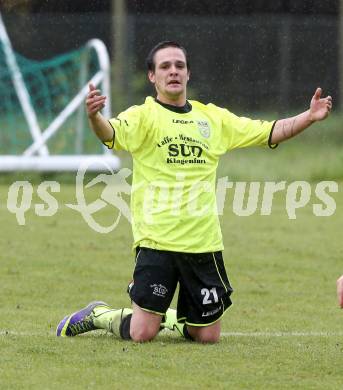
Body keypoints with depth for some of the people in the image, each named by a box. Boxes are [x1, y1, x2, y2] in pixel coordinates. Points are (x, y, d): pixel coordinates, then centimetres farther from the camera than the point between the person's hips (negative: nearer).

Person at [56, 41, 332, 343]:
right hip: (157, 239, -4)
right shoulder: (143, 116, -3)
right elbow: (111, 133, -24)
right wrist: (94, 117, -46)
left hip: (204, 242, 5)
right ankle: (99, 315, 22)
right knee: (142, 334, -8)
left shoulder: (213, 117, 13)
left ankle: (169, 318, 38)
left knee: (208, 336, 7)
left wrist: (310, 116, 3)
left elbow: (271, 133, 17)